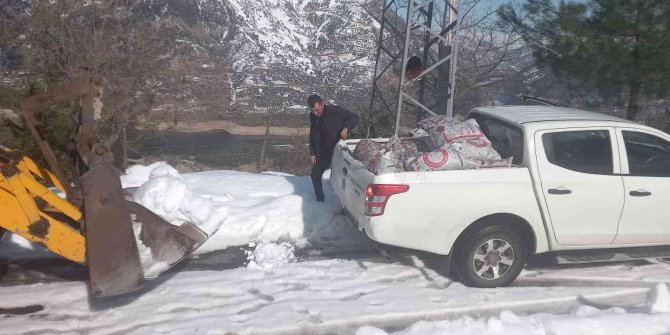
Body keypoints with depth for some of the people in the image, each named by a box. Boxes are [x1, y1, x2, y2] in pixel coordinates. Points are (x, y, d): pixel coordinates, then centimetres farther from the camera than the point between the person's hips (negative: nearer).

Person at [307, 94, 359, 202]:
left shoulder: (336, 111, -17)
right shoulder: (313, 116, -1)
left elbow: (354, 118, -13)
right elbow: (313, 135, 10)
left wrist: (346, 128, -31)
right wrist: (312, 153, 7)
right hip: (324, 151, 5)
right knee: (315, 174, 6)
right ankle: (319, 200, 21)